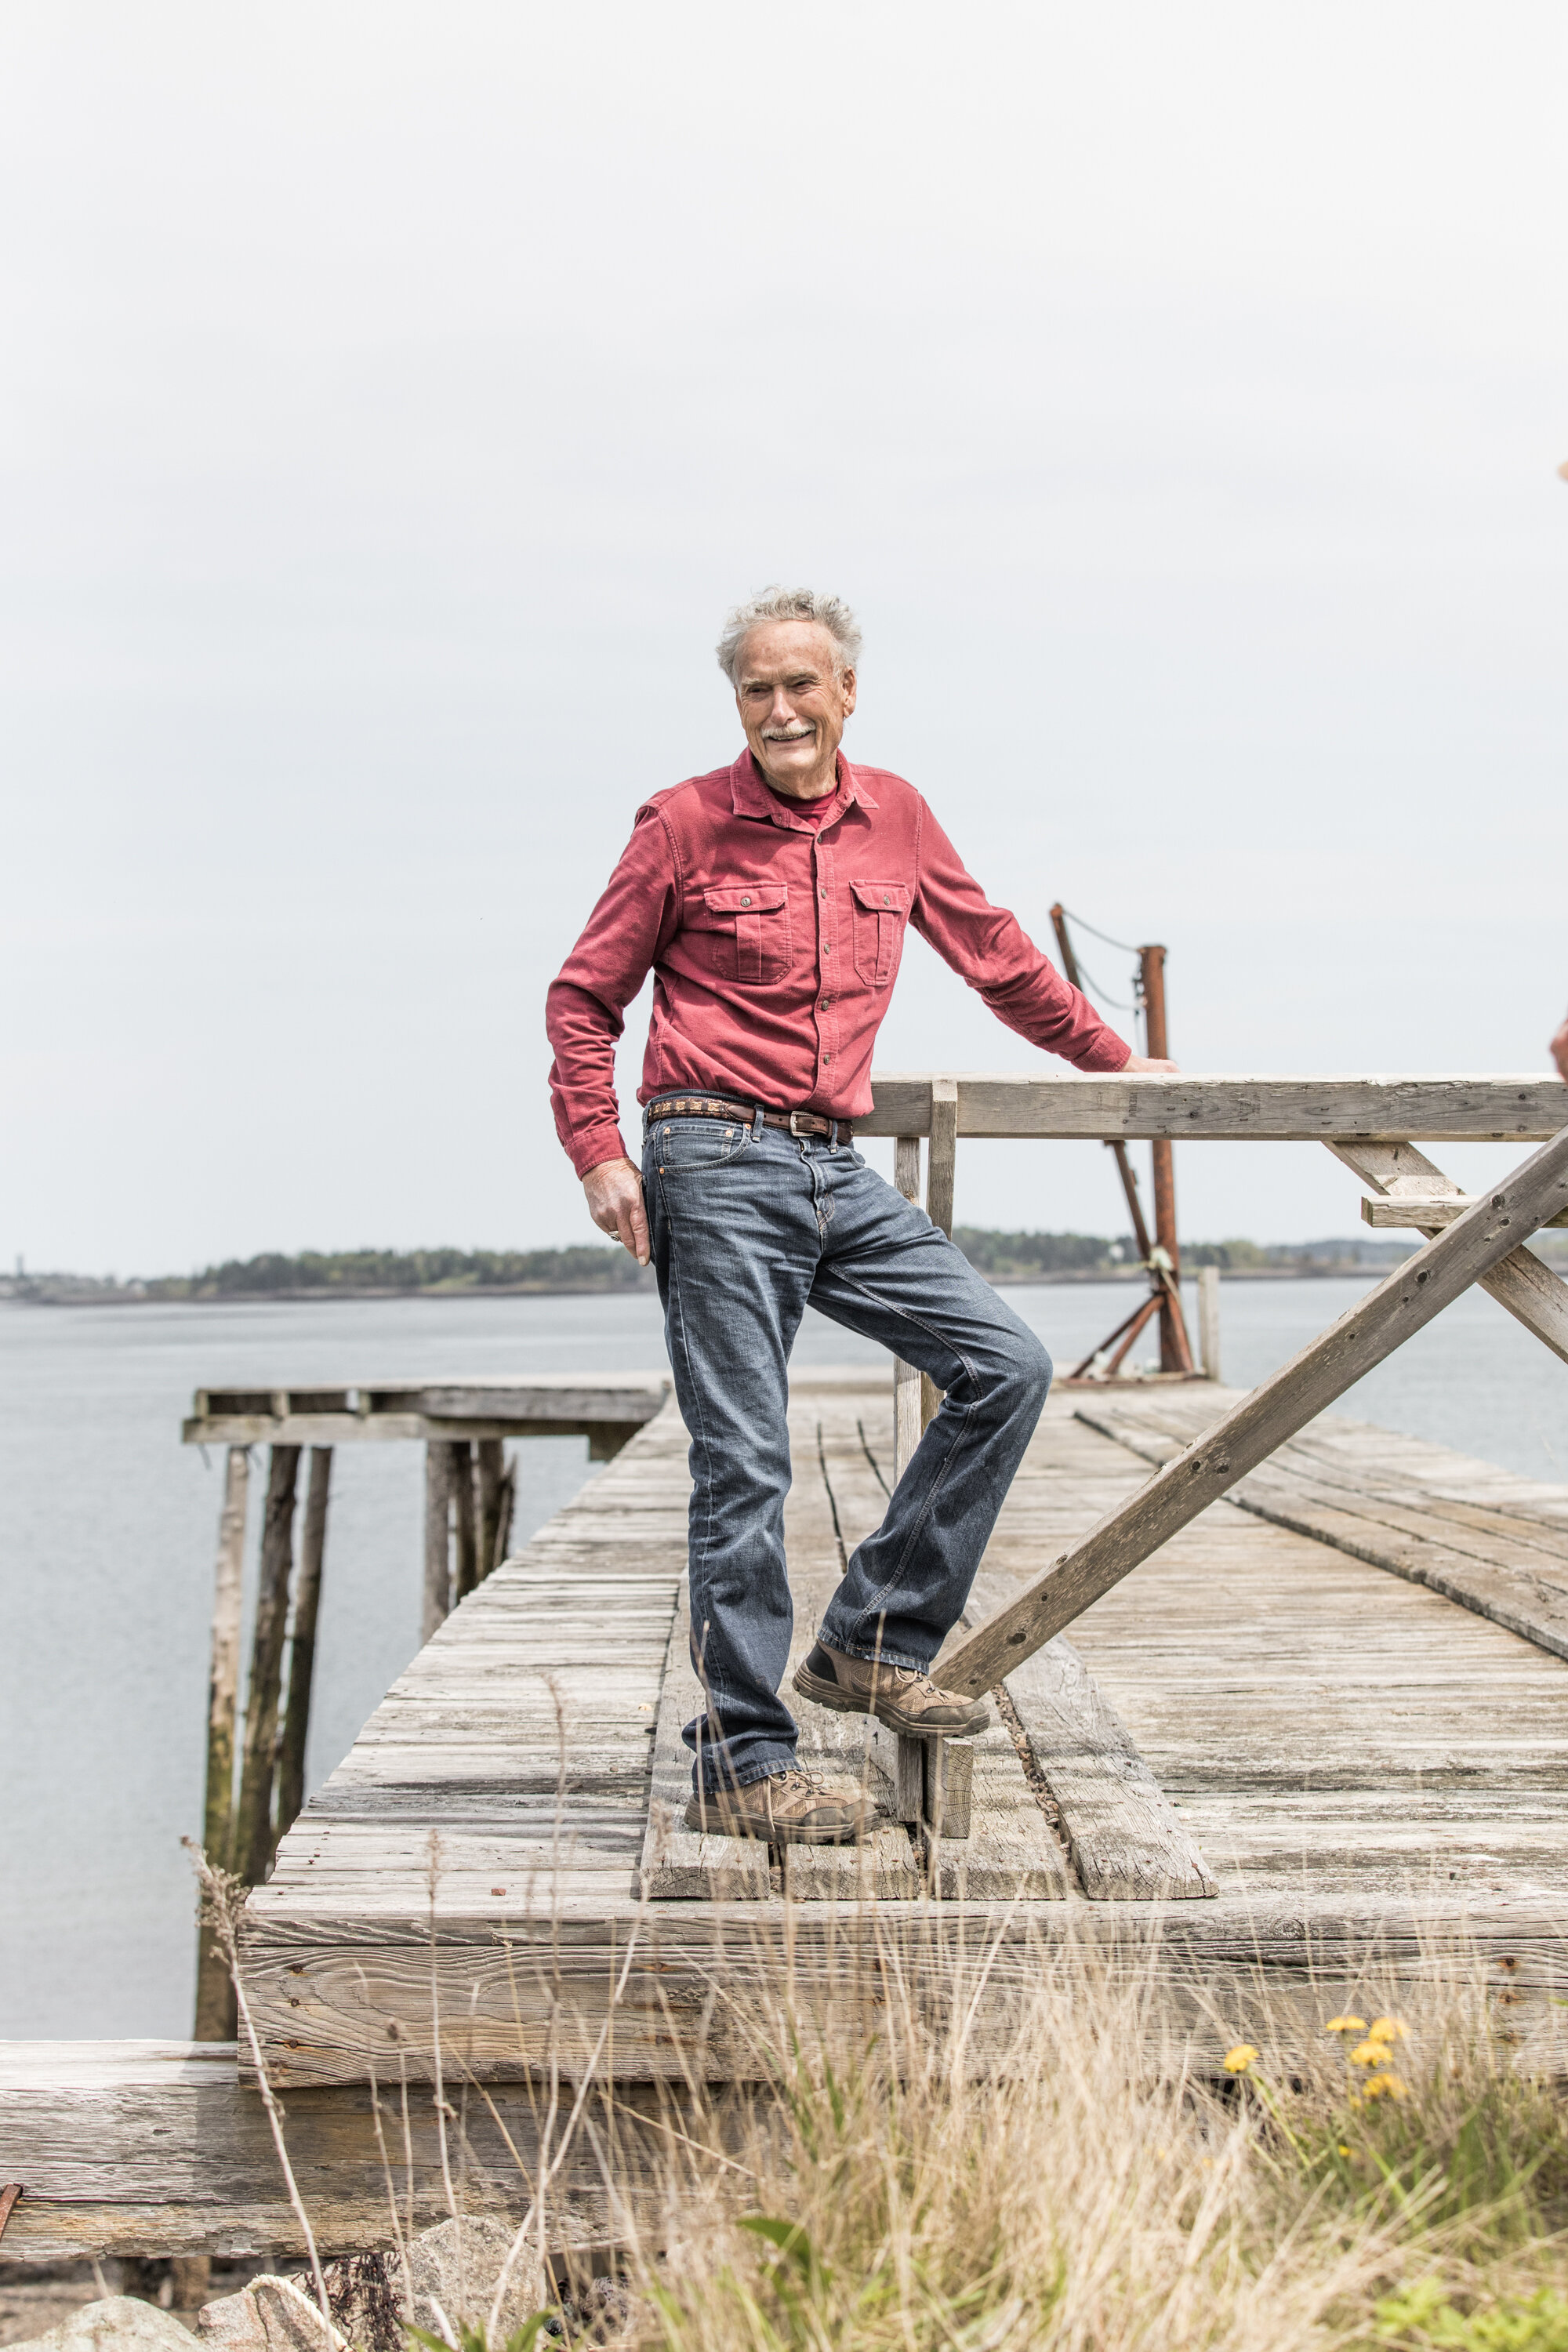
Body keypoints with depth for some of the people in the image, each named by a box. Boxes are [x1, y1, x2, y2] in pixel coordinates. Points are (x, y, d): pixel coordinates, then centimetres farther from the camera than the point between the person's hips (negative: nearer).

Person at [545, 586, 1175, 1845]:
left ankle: (871, 1641, 7)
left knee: (1008, 1367, -2)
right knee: (745, 1465, -7)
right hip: (719, 1166, -5)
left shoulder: (895, 816, 11)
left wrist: (1114, 1060, 31)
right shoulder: (686, 823, -2)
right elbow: (584, 996, 3)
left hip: (839, 1170, 6)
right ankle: (743, 1765, 1)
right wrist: (599, 1153, -7)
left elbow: (996, 953, 24)